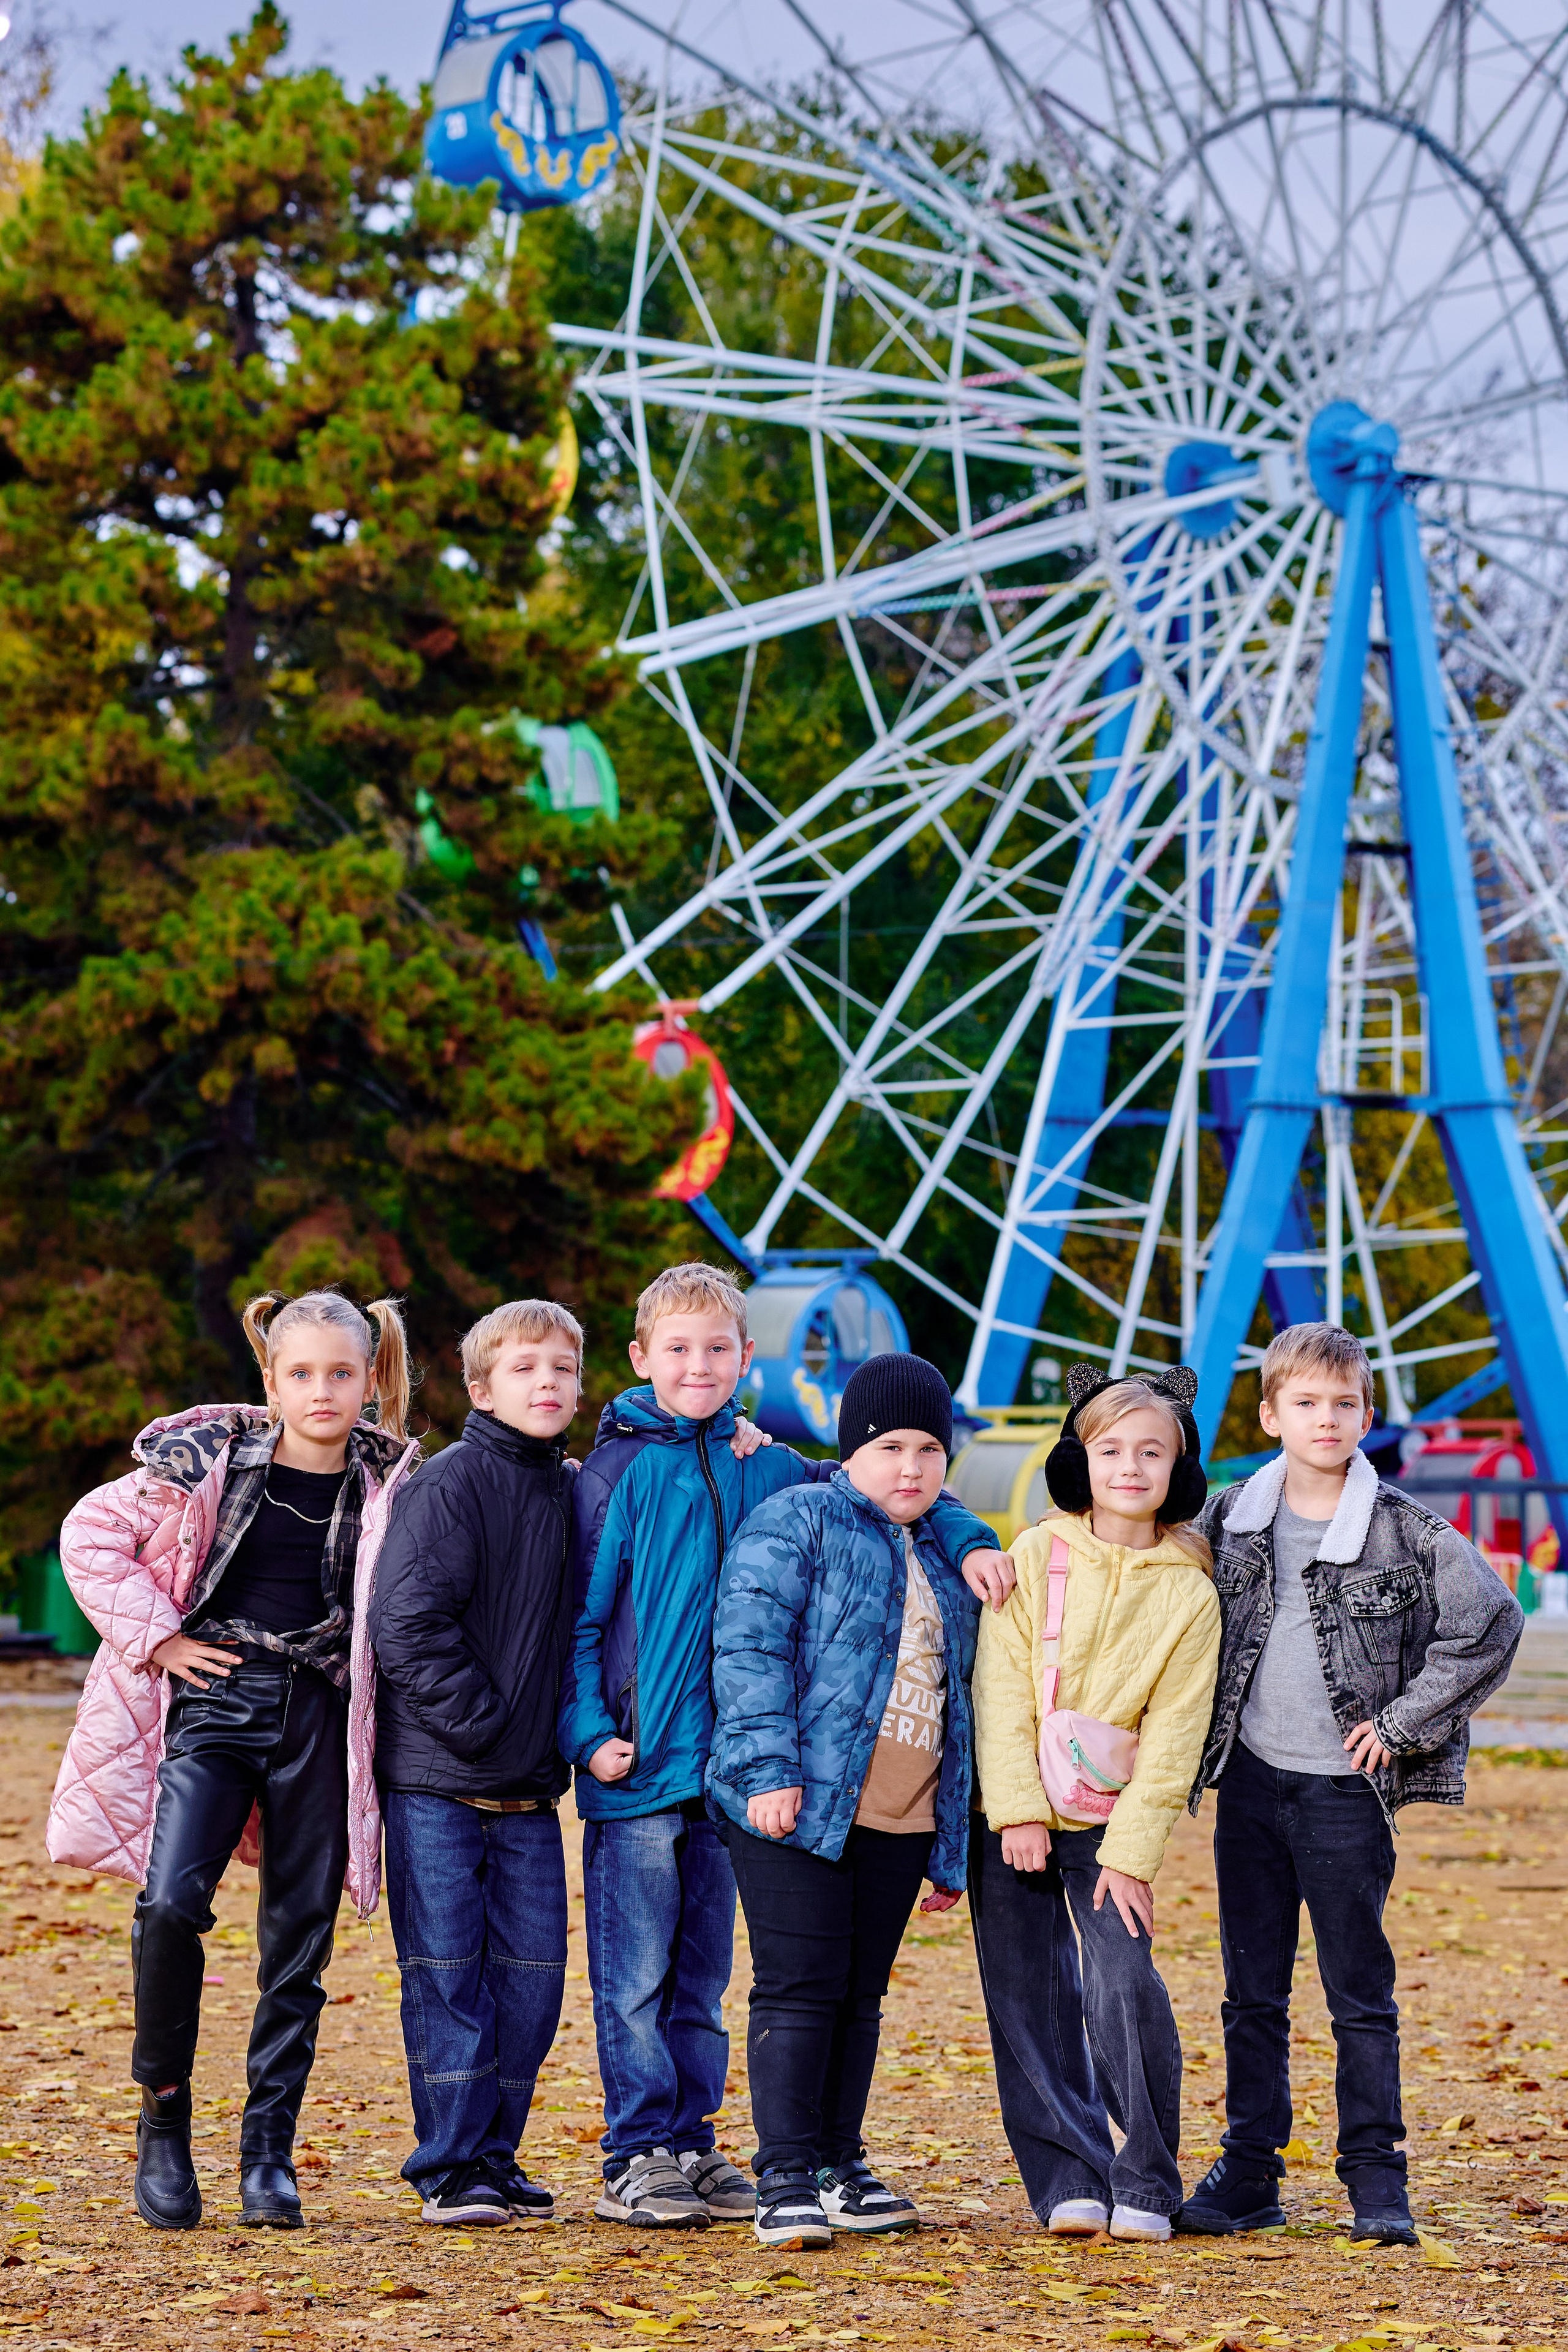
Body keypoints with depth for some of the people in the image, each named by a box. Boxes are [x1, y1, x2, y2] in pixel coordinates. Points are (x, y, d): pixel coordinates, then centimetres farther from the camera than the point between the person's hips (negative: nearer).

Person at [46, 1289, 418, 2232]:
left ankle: (270, 2153, 12)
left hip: (320, 1722, 2)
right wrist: (157, 1635, -1)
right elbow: (92, 1534, 5)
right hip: (214, 1701, -2)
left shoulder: (389, 1485, 5)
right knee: (171, 1904, -19)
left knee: (299, 1942, 2)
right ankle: (164, 2126, -2)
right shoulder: (209, 1463, 0)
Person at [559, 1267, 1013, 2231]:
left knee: (702, 1976, 12)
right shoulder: (619, 1473, -4)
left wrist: (969, 1538, -2)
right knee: (634, 1977, -1)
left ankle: (692, 2144, 19)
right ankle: (639, 2158, 5)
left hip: (730, 1762, 5)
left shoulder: (769, 1471, 9)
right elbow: (577, 1616, -3)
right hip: (639, 1762, -4)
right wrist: (589, 1733, -12)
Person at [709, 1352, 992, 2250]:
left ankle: (840, 2164, 21)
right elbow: (750, 1647, -10)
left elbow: (957, 1695, 23)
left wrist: (952, 1846, 20)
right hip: (801, 1805, -6)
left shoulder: (945, 1553, 19)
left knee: (861, 1993, 12)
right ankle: (786, 2179, -5)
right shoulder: (796, 1522, -1)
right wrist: (768, 1767, -20)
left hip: (904, 1821, 6)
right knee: (799, 1988, -7)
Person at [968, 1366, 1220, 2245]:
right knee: (1030, 2005, -1)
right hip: (1014, 1819, 1)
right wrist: (1017, 1808, -11)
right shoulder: (1037, 1558, 0)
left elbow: (1172, 1737, -3)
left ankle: (1148, 2186, -2)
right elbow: (1001, 1687, -3)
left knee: (1123, 1988, -15)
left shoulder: (1190, 1594, -1)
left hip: (1111, 1825, -1)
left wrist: (1131, 1851, -10)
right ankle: (1072, 2180, 8)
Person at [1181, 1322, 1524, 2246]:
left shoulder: (1409, 1532, -7)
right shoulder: (1230, 1519, 4)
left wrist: (1403, 1722, -9)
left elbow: (1492, 1623, -8)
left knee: (1361, 1994, 1)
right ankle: (1249, 2172, 16)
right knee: (1253, 1993, 9)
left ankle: (1377, 2178, 9)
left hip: (1345, 1789, -3)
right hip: (1250, 1781, 3)